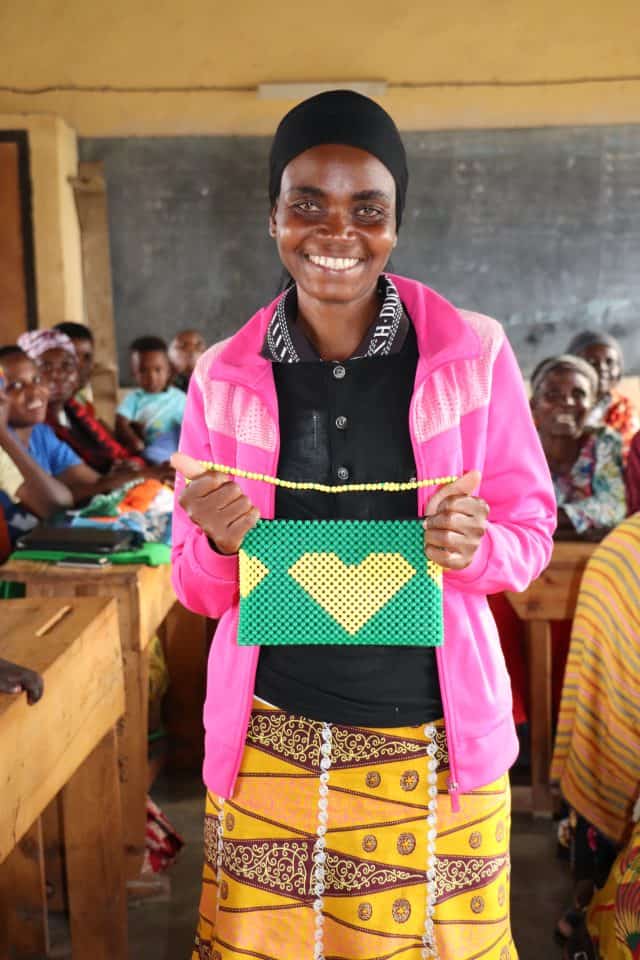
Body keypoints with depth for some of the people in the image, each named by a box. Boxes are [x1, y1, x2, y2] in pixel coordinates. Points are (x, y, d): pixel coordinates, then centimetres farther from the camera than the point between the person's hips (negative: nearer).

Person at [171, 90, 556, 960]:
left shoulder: (474, 355, -6)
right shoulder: (224, 378, -2)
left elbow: (531, 531, 3)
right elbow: (196, 586, 4)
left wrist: (475, 549, -19)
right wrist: (222, 544, -18)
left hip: (435, 740, 0)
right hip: (271, 742, 1)